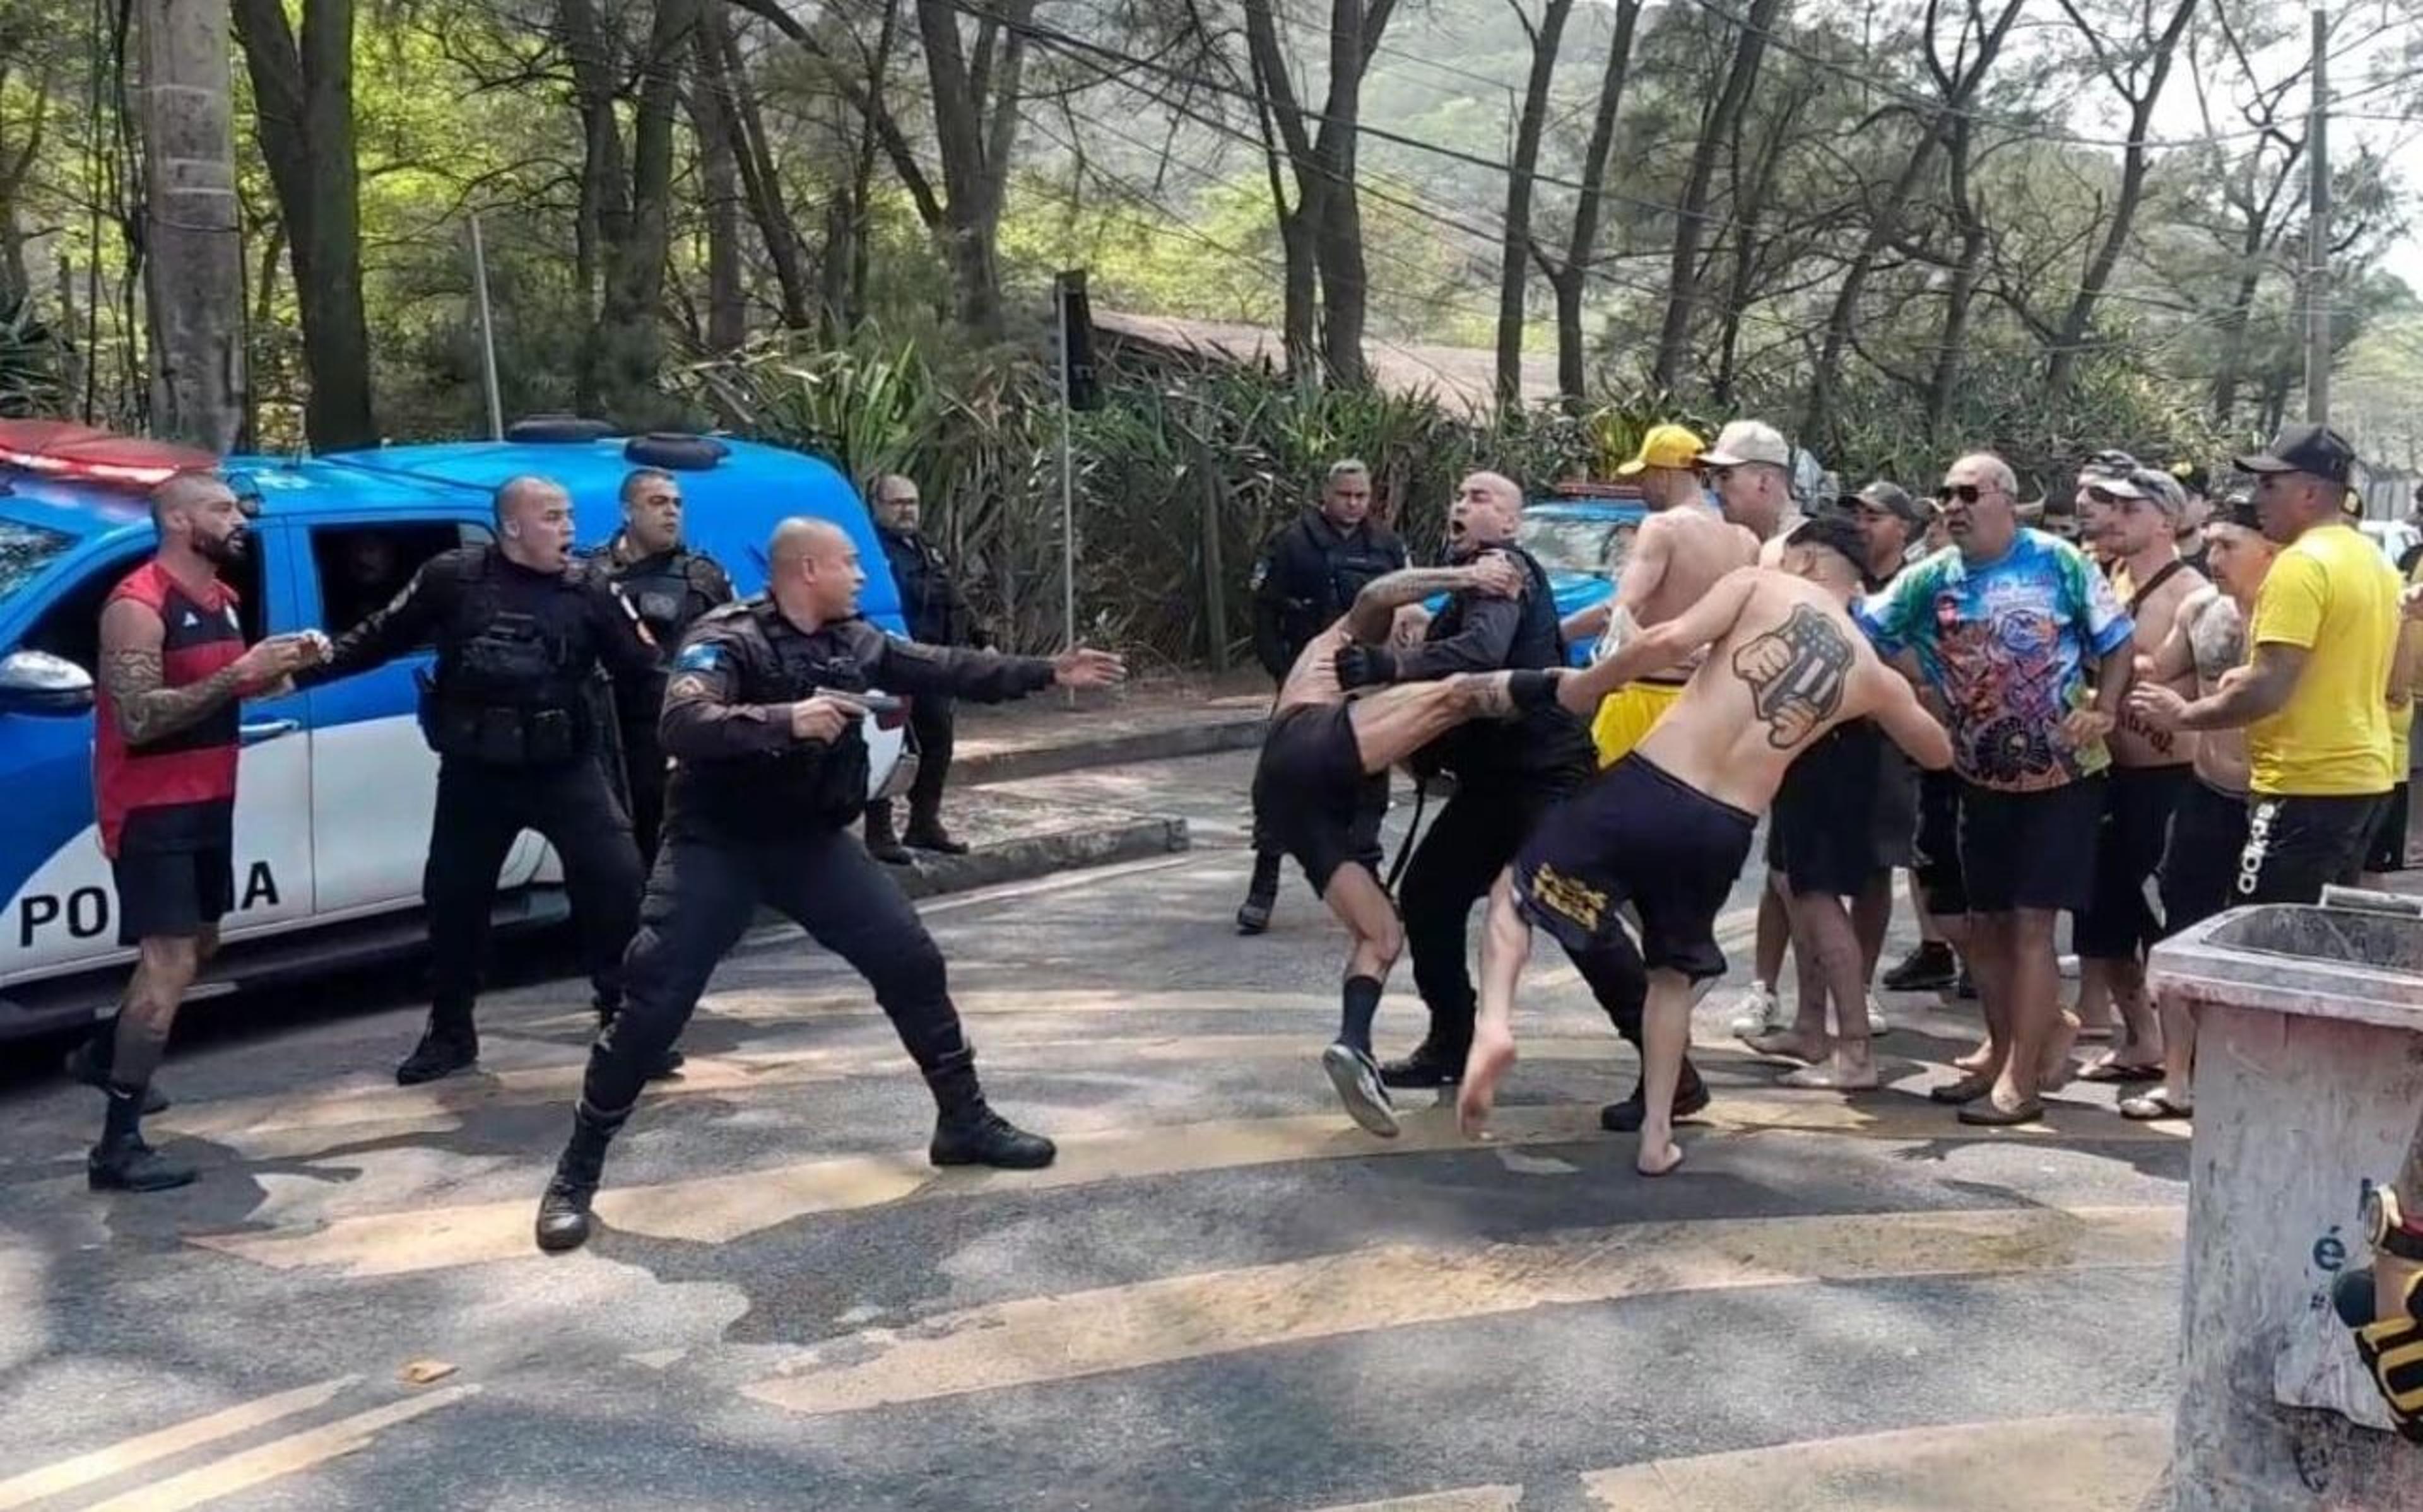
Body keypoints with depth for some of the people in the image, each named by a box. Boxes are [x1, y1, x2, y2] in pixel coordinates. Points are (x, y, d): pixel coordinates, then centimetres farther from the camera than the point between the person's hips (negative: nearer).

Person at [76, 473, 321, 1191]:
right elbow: (138, 718, -28)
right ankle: (118, 1146, -12)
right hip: (151, 810, -9)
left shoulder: (220, 598, 8)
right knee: (170, 964, -14)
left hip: (207, 802, 9)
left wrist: (281, 666, -1)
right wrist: (240, 673, -30)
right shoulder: (137, 606, -19)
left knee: (196, 947, 22)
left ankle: (104, 1051, 45)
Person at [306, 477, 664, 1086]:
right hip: (475, 772, 1)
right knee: (453, 898, 10)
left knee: (617, 880, -11)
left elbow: (641, 668, -5)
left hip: (566, 767, -1)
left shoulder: (590, 589, -3)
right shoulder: (452, 577, -4)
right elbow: (383, 637, 6)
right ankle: (449, 1034, 28)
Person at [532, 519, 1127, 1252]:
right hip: (717, 845, -6)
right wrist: (786, 719, -45)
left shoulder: (855, 641, 2)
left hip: (813, 840, 6)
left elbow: (947, 669, 11)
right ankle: (576, 1173, 5)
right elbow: (683, 724, -34)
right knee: (655, 1004, -9)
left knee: (913, 964, 2)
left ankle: (966, 1122, 18)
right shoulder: (726, 639, -18)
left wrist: (1048, 672, 10)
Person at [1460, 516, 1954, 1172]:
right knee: (1675, 974, 27)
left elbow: (1669, 641, -11)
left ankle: (1494, 1023, -9)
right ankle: (1657, 1136, 22)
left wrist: (1580, 690, 1)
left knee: (1516, 889, 16)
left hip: (1646, 788, -3)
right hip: (1722, 832, 3)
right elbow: (1938, 752, 32)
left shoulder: (1760, 584, 5)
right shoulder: (1872, 673, 15)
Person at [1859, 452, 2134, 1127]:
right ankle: (2005, 1049, 30)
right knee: (1986, 924, 12)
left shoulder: (2058, 563, -10)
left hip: (2063, 776, -5)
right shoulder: (1931, 578, -1)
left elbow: (2117, 642, -4)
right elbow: (1861, 630, -3)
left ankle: (2019, 1081, 0)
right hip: (1984, 780, 5)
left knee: (2030, 925, -7)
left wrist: (2105, 712, -17)